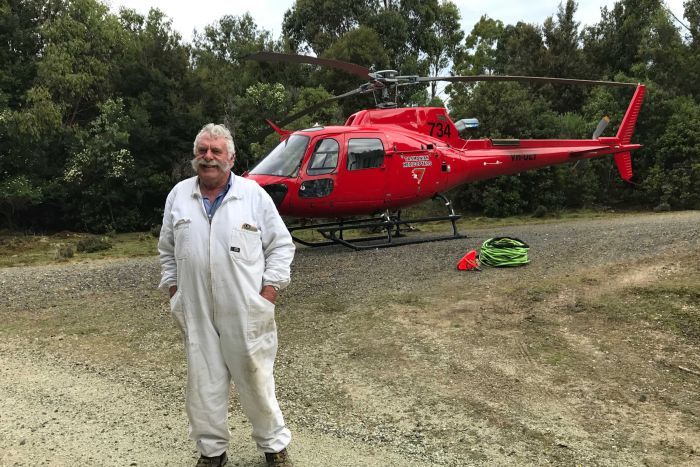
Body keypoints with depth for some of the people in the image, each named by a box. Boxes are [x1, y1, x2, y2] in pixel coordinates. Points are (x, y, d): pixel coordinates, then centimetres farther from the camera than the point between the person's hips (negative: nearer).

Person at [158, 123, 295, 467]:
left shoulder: (253, 194, -3)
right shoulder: (178, 196, 6)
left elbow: (281, 245, 0)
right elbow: (167, 251, 15)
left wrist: (269, 292, -6)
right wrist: (173, 292, 10)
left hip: (245, 311, -2)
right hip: (196, 312, 3)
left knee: (256, 380, 7)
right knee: (203, 382, 11)